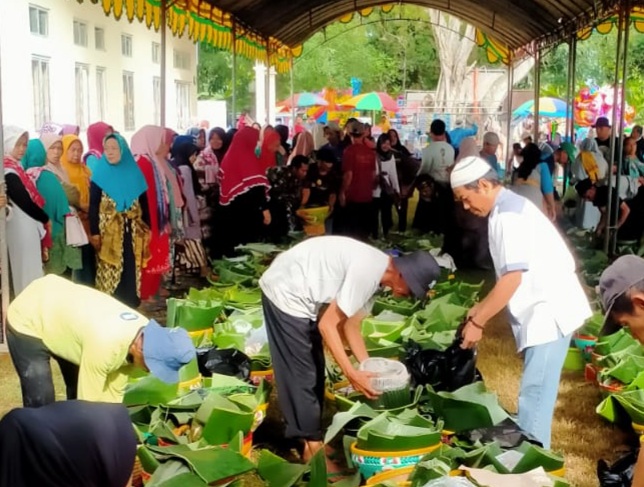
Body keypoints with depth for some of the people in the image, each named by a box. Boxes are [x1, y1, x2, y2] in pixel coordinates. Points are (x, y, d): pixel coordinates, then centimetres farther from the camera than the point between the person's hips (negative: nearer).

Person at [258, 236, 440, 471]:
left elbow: (350, 325, 11)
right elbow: (327, 325, -23)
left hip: (296, 294, 10)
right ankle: (313, 450, 9)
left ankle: (311, 438, 27)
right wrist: (352, 374, -20)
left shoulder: (376, 270, 3)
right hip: (285, 293, -10)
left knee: (314, 370, 16)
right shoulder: (367, 271, -26)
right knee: (302, 375, -2)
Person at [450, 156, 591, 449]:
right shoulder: (507, 209, 14)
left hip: (550, 310, -10)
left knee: (534, 395, -8)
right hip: (542, 310, 10)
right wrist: (480, 309, 15)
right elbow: (511, 275, 18)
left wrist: (477, 321, -17)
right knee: (535, 392, 15)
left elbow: (512, 277, -23)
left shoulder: (509, 214, -17)